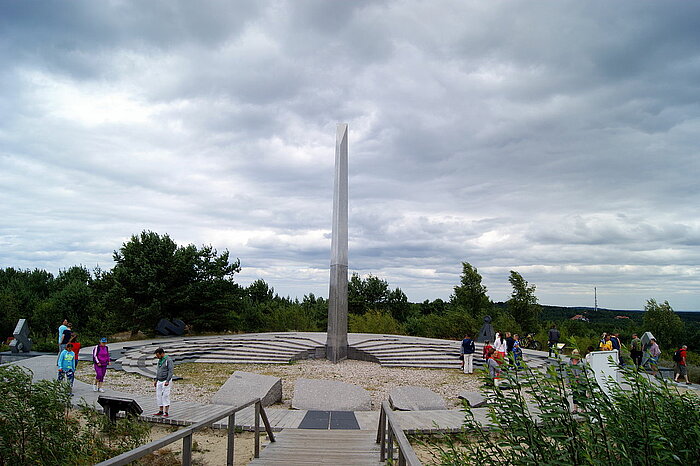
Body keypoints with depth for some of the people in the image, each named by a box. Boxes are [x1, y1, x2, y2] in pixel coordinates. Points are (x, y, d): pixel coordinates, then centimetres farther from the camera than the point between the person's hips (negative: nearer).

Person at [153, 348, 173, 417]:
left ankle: (166, 413, -5)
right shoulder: (160, 360, 12)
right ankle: (160, 411, 16)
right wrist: (156, 380, 17)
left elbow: (170, 371, -18)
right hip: (159, 381, 8)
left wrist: (167, 381, -25)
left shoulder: (169, 360, -13)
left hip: (166, 381, -8)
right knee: (159, 396, 7)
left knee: (165, 396, -8)